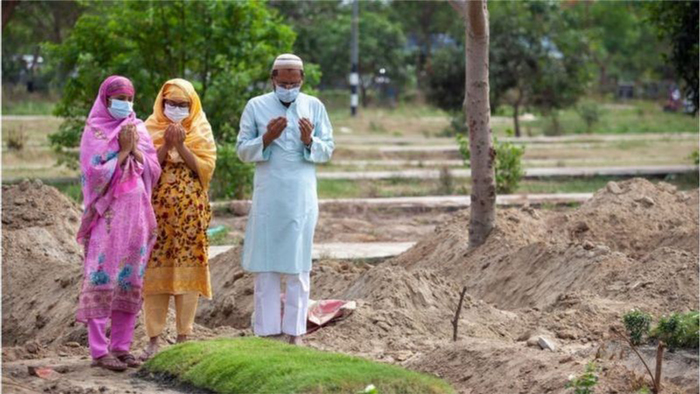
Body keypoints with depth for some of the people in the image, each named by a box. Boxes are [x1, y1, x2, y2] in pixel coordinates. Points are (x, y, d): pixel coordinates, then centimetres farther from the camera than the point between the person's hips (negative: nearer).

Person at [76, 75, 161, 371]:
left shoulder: (138, 129, 12)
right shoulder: (94, 132, -1)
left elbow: (154, 171, 7)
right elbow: (94, 174, -11)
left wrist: (135, 148, -8)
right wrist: (123, 151, -12)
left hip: (136, 217, 5)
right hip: (107, 217, -5)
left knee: (130, 281, 5)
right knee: (103, 280, -7)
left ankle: (121, 346, 11)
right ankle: (99, 351, -7)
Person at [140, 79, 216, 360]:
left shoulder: (200, 131, 8)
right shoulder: (151, 129, 7)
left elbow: (205, 168, -3)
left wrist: (180, 145, -13)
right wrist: (166, 145, -14)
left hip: (191, 212, 0)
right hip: (157, 210, 0)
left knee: (187, 270, -1)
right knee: (154, 271, -4)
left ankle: (184, 336, 4)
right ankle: (154, 339, -1)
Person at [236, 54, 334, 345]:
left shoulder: (314, 107, 7)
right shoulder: (256, 106, 4)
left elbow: (328, 151, 7)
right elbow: (242, 150, 4)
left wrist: (310, 141, -14)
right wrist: (266, 139, -14)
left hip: (302, 198, 0)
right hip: (267, 197, 0)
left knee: (298, 266, 2)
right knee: (265, 266, 0)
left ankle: (295, 331, 6)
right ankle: (268, 330, 5)